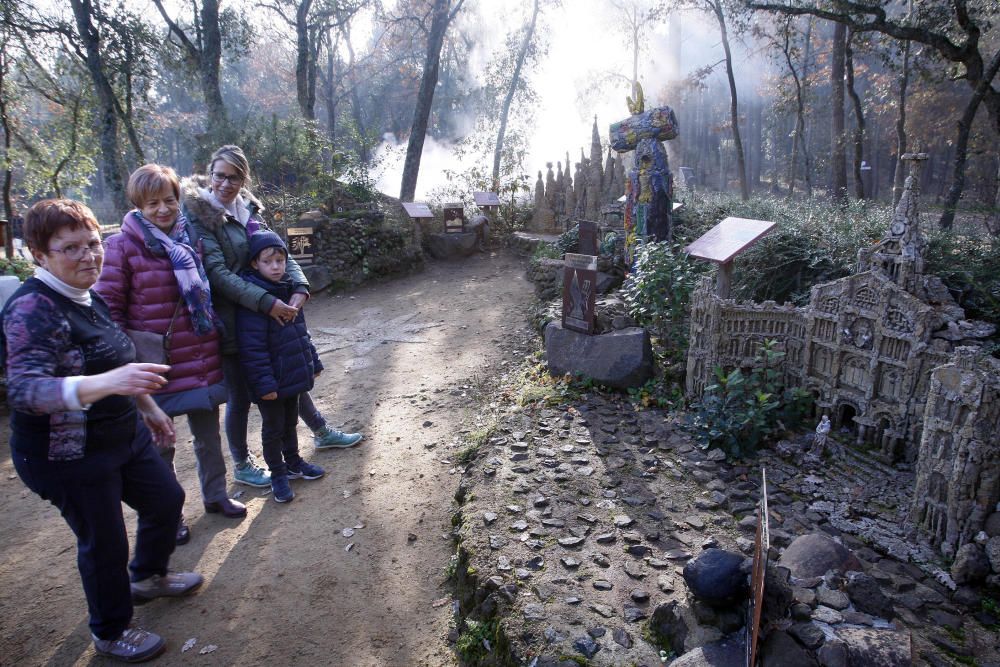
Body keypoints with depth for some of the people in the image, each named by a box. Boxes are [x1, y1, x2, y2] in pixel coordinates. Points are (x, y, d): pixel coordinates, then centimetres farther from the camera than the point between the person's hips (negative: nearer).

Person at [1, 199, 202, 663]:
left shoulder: (89, 298, 5)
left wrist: (148, 407, 23)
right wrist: (107, 383, -52)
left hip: (124, 436, 9)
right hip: (69, 456, -9)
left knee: (167, 499, 20)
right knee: (104, 542, 6)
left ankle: (148, 577, 48)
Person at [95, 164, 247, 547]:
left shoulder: (189, 239, 6)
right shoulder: (123, 246, -11)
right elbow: (109, 307, -10)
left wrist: (213, 337, 15)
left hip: (201, 356, 5)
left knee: (208, 433, 18)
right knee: (160, 444, 12)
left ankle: (215, 495, 37)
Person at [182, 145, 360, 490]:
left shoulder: (247, 208, 6)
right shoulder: (198, 214, -14)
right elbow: (217, 273, -22)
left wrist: (299, 286, -16)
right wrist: (267, 302, -29)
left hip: (267, 314, 6)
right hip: (232, 321, -6)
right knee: (240, 395, 8)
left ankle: (321, 432, 41)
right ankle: (242, 465, 29)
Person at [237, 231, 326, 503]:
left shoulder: (288, 291, 6)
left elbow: (301, 332, 16)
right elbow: (252, 347, -23)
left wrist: (313, 362, 16)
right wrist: (264, 383, -25)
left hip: (293, 375, 7)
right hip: (271, 381, -7)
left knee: (290, 422, 23)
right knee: (273, 428, 10)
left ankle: (293, 462, 40)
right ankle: (277, 474, 26)